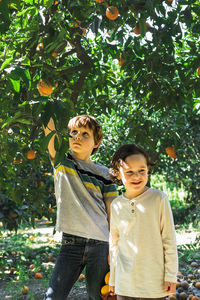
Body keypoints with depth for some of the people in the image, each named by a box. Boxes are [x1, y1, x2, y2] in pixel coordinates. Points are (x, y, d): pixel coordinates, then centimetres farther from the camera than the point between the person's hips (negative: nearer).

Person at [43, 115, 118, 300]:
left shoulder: (103, 173, 7)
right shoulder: (61, 163, 7)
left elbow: (112, 213, 7)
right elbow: (50, 130, -8)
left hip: (100, 243, 0)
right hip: (71, 243, 0)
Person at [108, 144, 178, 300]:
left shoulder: (158, 199, -7)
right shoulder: (116, 205, 3)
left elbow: (169, 240, -3)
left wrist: (171, 275, -4)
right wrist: (112, 279, 16)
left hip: (154, 284, -3)